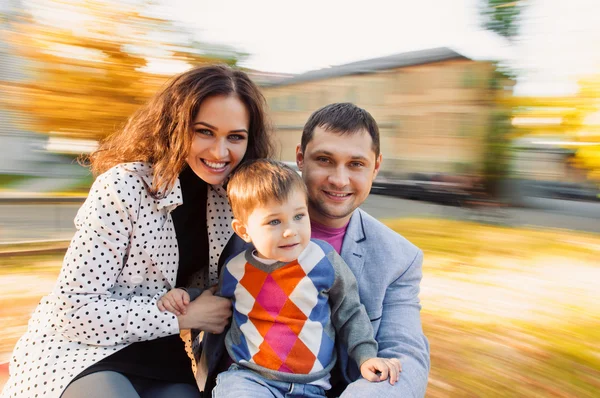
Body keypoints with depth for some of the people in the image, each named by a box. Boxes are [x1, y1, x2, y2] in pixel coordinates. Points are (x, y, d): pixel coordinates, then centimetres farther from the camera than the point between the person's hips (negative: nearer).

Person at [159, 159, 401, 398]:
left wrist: (366, 356, -1)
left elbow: (349, 314, 7)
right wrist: (185, 296, 4)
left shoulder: (324, 261, -9)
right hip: (248, 378, -2)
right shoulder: (234, 270, -4)